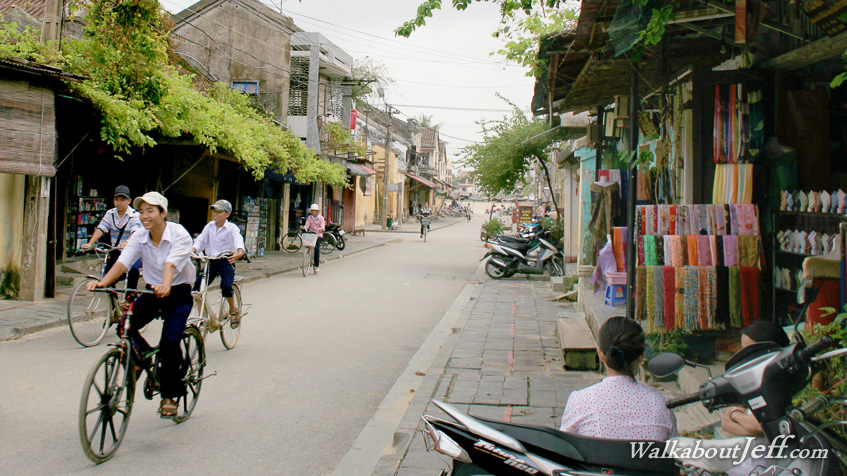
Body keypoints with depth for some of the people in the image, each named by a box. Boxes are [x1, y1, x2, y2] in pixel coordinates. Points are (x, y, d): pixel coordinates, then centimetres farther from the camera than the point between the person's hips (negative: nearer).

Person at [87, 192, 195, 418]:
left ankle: (170, 395, 0)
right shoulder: (139, 237, -4)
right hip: (152, 292, 5)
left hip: (178, 293, -5)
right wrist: (103, 282, -35)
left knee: (169, 342, -18)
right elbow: (123, 262, -17)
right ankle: (143, 358, 12)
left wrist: (165, 285, -54)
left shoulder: (179, 235, -18)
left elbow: (171, 264, -34)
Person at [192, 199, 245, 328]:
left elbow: (238, 240, -26)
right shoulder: (210, 226, 6)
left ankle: (233, 311, 4)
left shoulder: (232, 228, -9)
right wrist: (193, 249, -20)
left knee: (226, 286, -24)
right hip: (211, 261, 5)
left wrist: (240, 252, -48)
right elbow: (201, 239, 1)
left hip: (226, 261, -5)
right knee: (197, 285, -9)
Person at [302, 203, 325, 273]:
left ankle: (317, 266, -11)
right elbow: (307, 225, -2)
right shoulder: (309, 217, 10)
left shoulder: (321, 218, 2)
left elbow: (322, 226, -8)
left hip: (318, 234, -3)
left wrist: (322, 229, -31)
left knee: (317, 249, -17)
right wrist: (304, 227, -24)